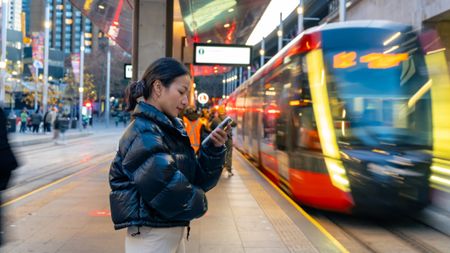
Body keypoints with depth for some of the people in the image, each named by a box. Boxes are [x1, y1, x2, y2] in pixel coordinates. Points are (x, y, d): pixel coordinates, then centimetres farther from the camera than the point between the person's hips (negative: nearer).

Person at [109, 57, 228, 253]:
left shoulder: (172, 129, 8)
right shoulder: (144, 133, -19)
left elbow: (198, 179, 9)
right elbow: (167, 188, -31)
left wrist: (214, 149, -7)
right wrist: (198, 204, -12)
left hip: (174, 233, 9)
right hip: (151, 236, -9)